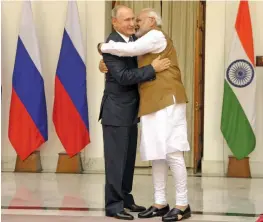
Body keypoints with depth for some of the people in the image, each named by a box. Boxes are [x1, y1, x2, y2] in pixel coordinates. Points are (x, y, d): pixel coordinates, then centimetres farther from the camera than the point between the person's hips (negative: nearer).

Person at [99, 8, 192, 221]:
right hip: (153, 105, 9)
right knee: (157, 154, 9)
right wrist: (106, 63, 3)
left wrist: (104, 47, -4)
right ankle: (160, 203, 14)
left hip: (167, 101, -9)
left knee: (172, 152, -8)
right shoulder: (147, 42, 22)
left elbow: (131, 49, -17)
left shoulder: (157, 35, -5)